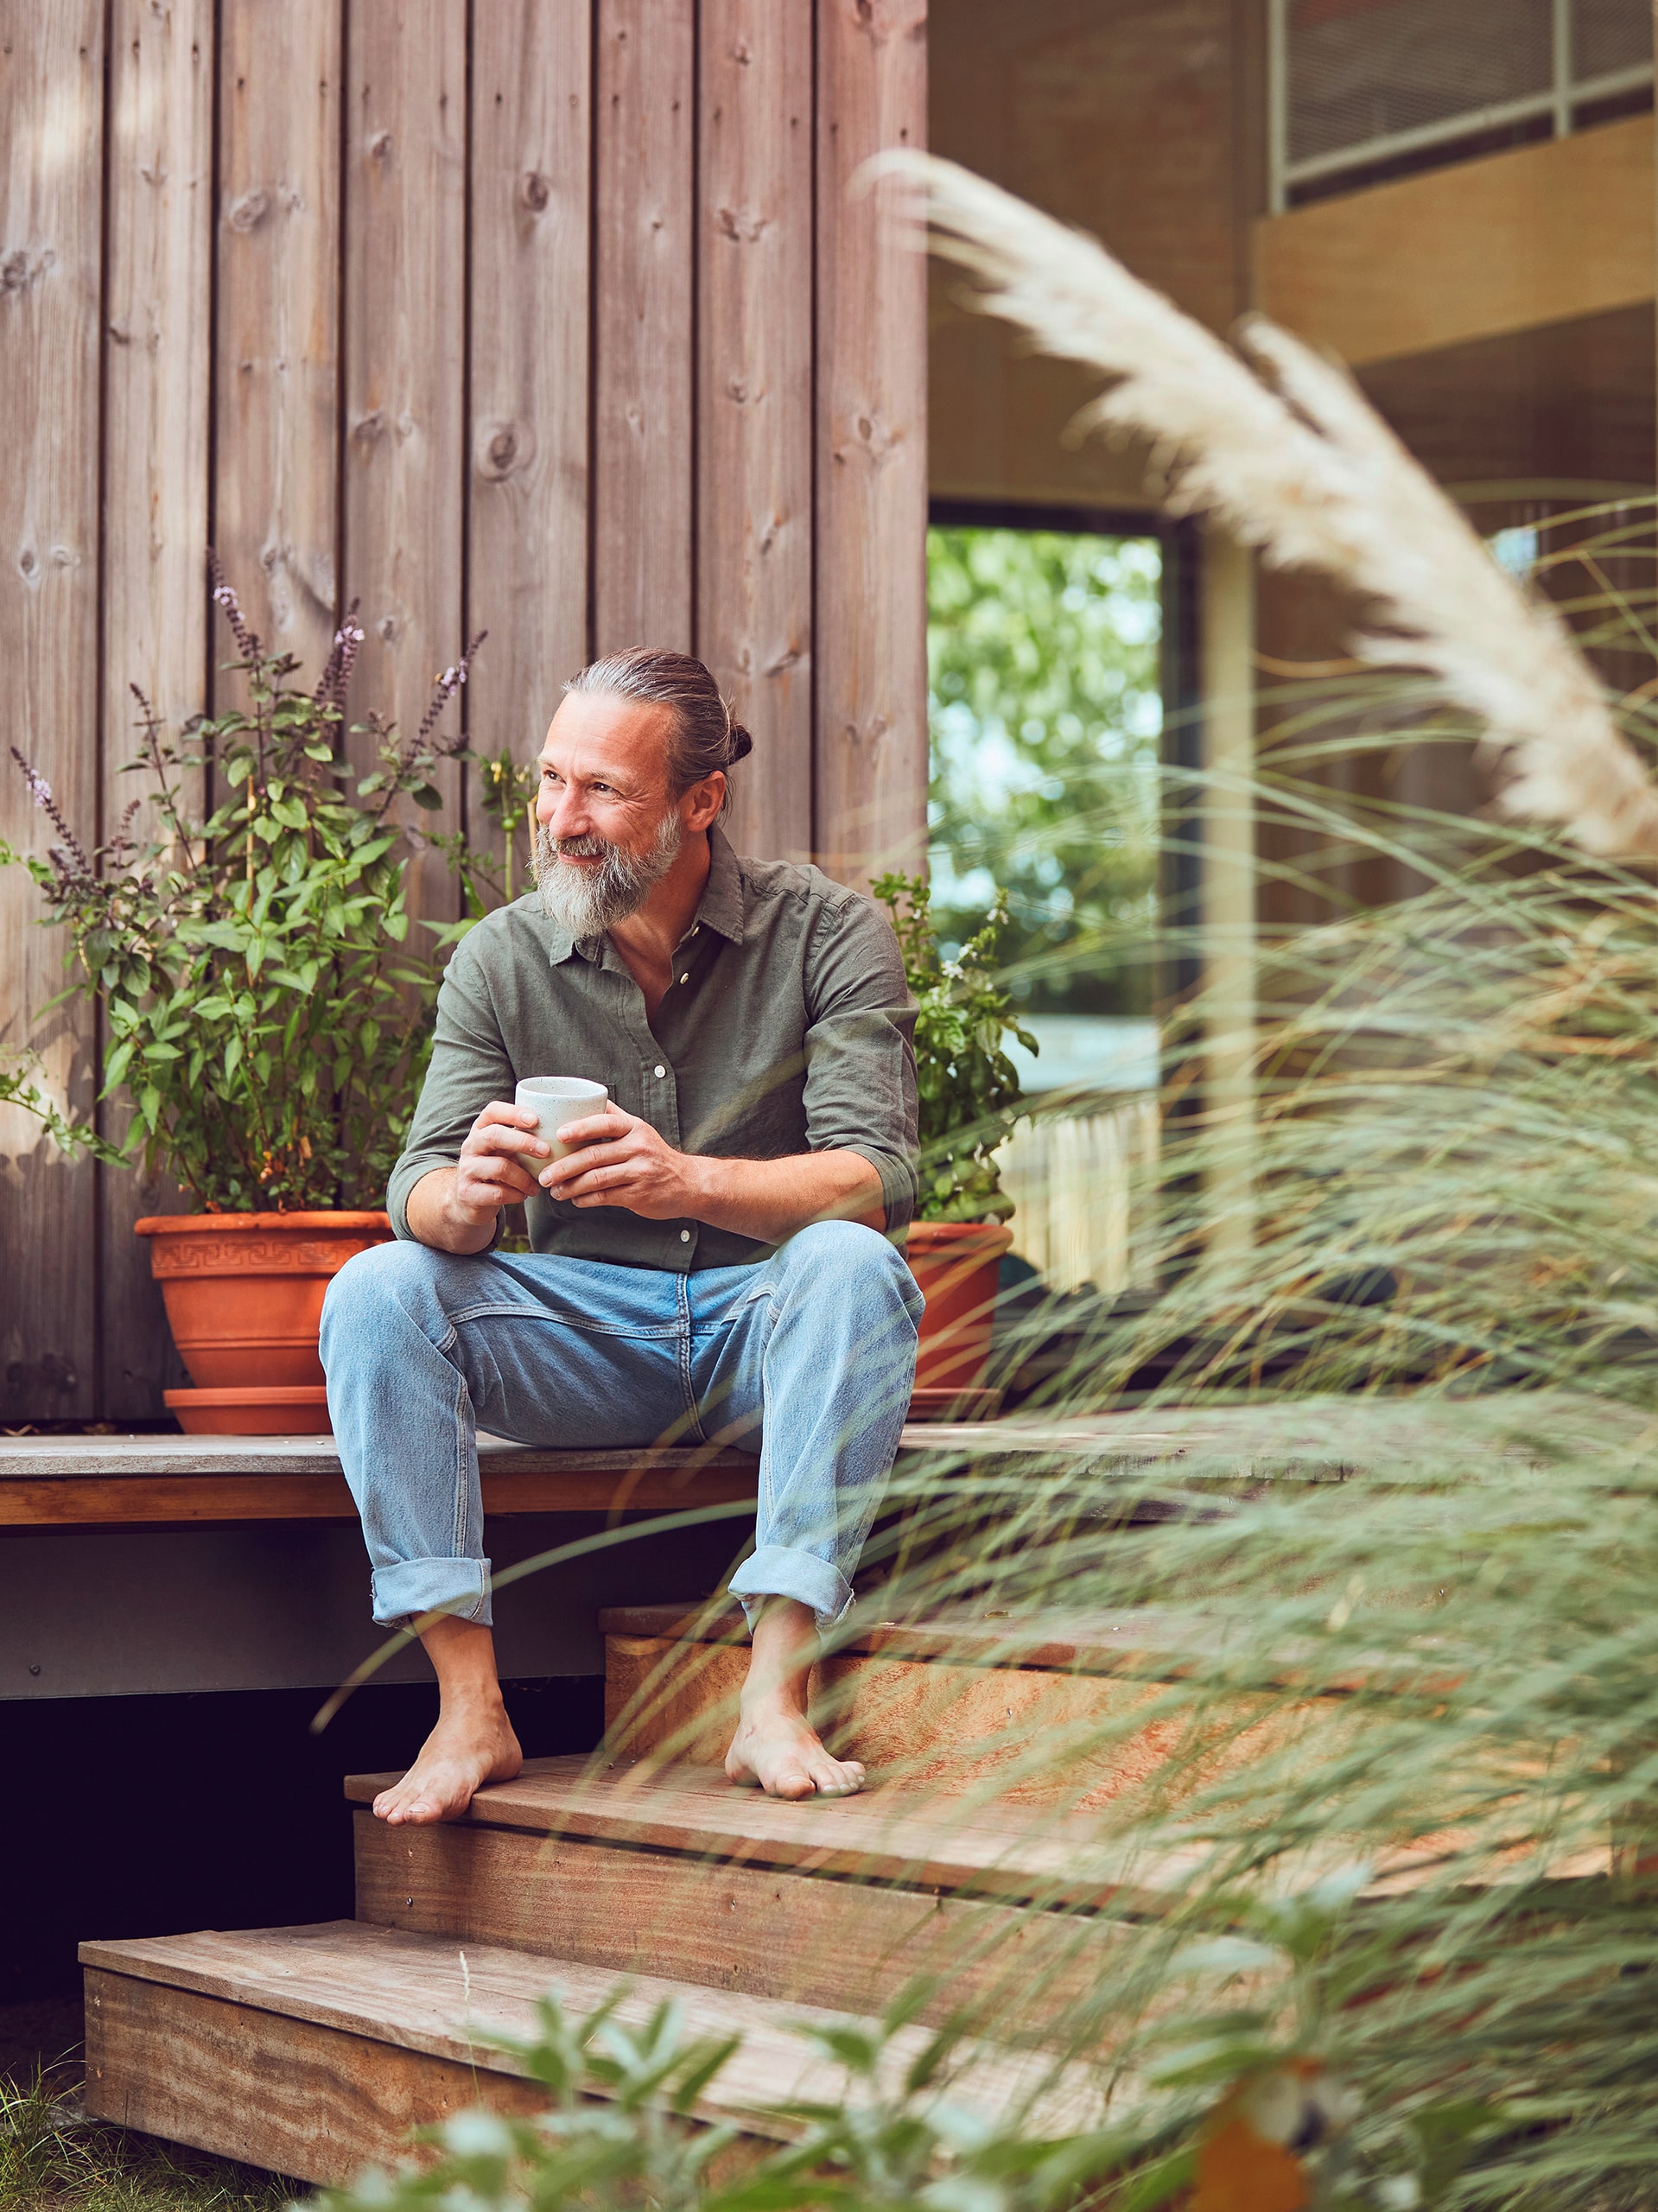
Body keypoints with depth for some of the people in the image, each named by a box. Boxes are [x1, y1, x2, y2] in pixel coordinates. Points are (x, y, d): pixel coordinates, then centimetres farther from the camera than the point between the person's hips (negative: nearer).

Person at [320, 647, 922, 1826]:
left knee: (853, 1265, -34)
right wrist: (466, 1197, -33)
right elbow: (420, 1191, -6)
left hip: (764, 1331, -2)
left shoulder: (828, 932, -8)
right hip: (584, 1335, 2)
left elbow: (878, 1177, -19)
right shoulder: (501, 957, -1)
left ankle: (776, 1702, -38)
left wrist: (688, 1181, -38)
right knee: (377, 1290, -23)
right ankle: (470, 1708, -26)